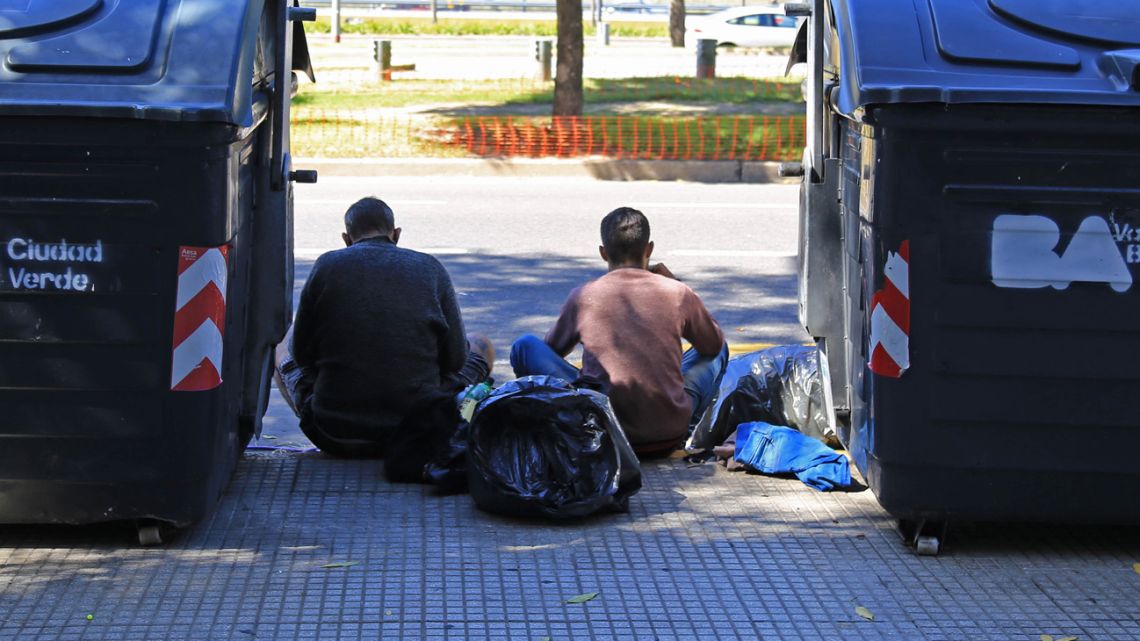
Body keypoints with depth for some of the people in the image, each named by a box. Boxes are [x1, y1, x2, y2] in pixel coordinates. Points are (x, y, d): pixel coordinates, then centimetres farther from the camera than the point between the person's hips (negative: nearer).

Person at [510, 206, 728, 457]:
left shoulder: (583, 296, 3)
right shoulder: (676, 293, 3)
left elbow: (553, 349, 21)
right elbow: (714, 345, 22)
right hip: (670, 436, 2)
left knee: (524, 347, 13)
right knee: (718, 352, 27)